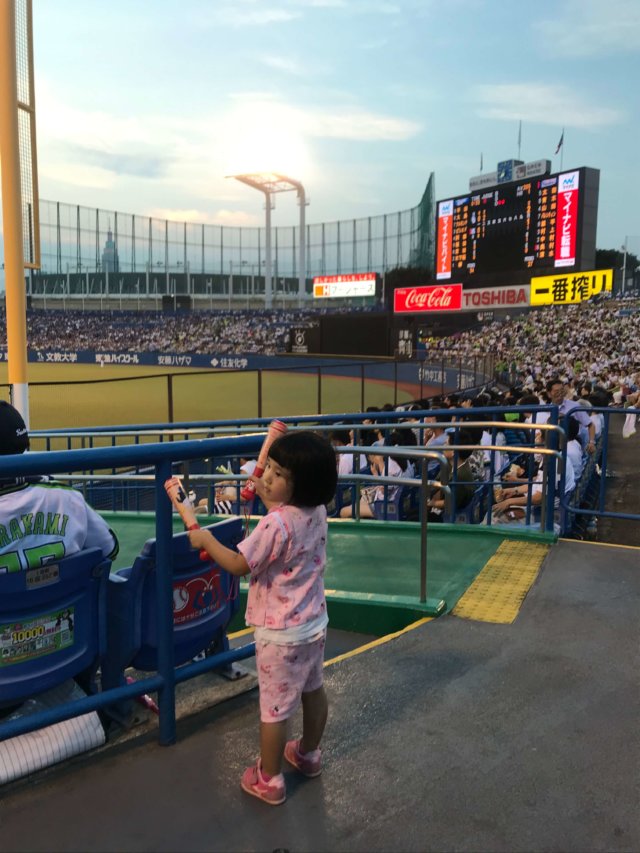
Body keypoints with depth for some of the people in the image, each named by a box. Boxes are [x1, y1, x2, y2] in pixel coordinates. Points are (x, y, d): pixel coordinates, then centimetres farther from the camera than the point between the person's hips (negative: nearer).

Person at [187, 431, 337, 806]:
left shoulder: (275, 524, -30)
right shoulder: (317, 511, -6)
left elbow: (238, 564, -21)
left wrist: (205, 540, -9)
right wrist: (266, 495, 12)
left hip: (281, 634, -8)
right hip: (314, 622, 8)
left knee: (275, 707, 10)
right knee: (313, 690, 25)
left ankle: (269, 781, 28)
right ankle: (309, 754, 48)